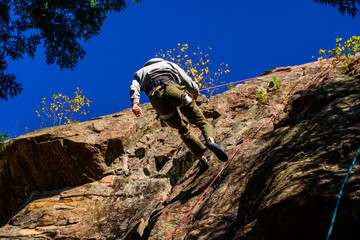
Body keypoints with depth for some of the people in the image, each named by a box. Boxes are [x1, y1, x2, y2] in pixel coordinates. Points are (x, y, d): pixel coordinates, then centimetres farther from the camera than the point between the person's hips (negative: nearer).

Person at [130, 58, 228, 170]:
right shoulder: (169, 64, 39)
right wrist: (195, 93, 48)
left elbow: (134, 87, 14)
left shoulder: (139, 73, 38)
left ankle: (201, 159, 5)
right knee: (200, 119, 2)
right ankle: (210, 139, -31)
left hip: (155, 97, 1)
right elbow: (187, 81, 28)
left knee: (183, 128, 17)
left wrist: (135, 103, -4)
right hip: (172, 88, -1)